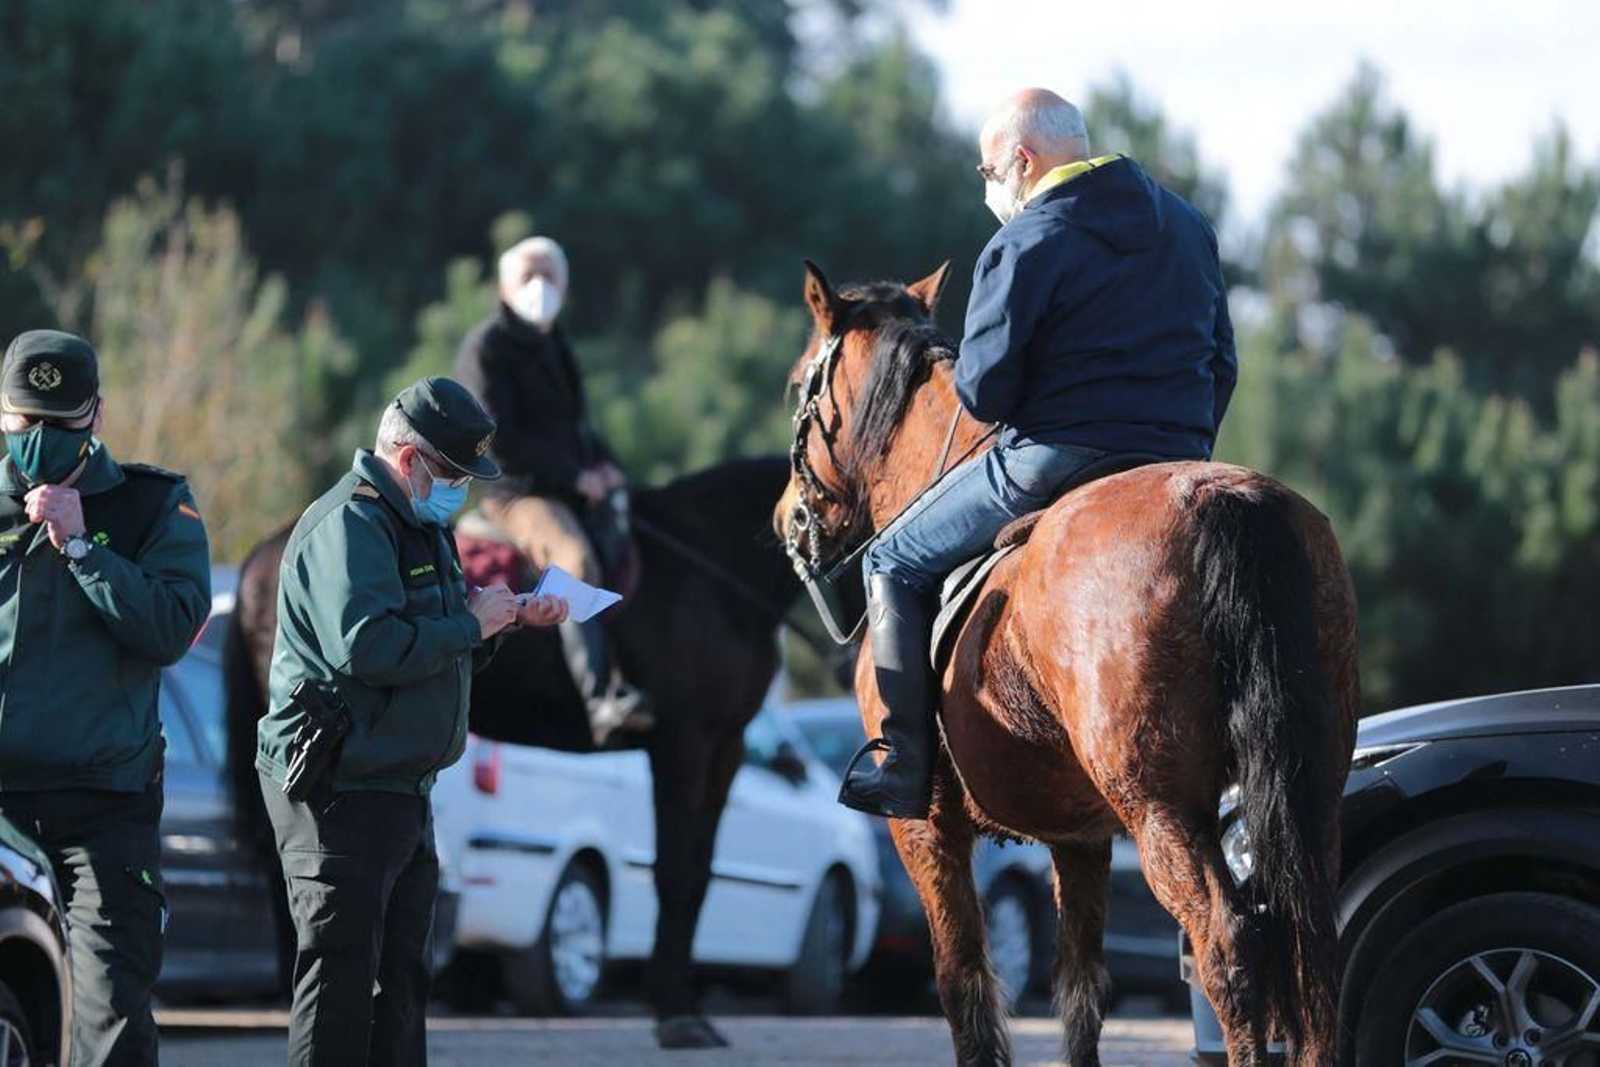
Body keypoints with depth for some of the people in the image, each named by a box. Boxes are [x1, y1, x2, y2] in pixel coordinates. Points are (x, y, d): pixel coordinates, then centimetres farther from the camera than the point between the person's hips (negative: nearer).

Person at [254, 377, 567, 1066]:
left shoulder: (419, 524, 19)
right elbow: (368, 647, -28)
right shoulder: (348, 525, -15)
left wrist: (511, 619, 7)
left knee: (400, 973, 13)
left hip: (400, 788, 11)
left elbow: (438, 648, 25)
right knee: (341, 974, -10)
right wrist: (473, 624, -18)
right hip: (339, 793, -11)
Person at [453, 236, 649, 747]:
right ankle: (601, 702, -44)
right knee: (577, 562, -32)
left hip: (577, 488, 10)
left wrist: (605, 465, 8)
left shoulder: (553, 345, 21)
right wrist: (574, 475, -14)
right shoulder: (487, 348, -5)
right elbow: (499, 440, -13)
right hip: (518, 492, -10)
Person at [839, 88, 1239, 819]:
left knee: (895, 565, 9)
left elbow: (982, 392, -11)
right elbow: (1221, 364, 17)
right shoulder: (1188, 225, 14)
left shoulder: (1027, 242, -9)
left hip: (1053, 462, -6)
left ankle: (906, 766, 1)